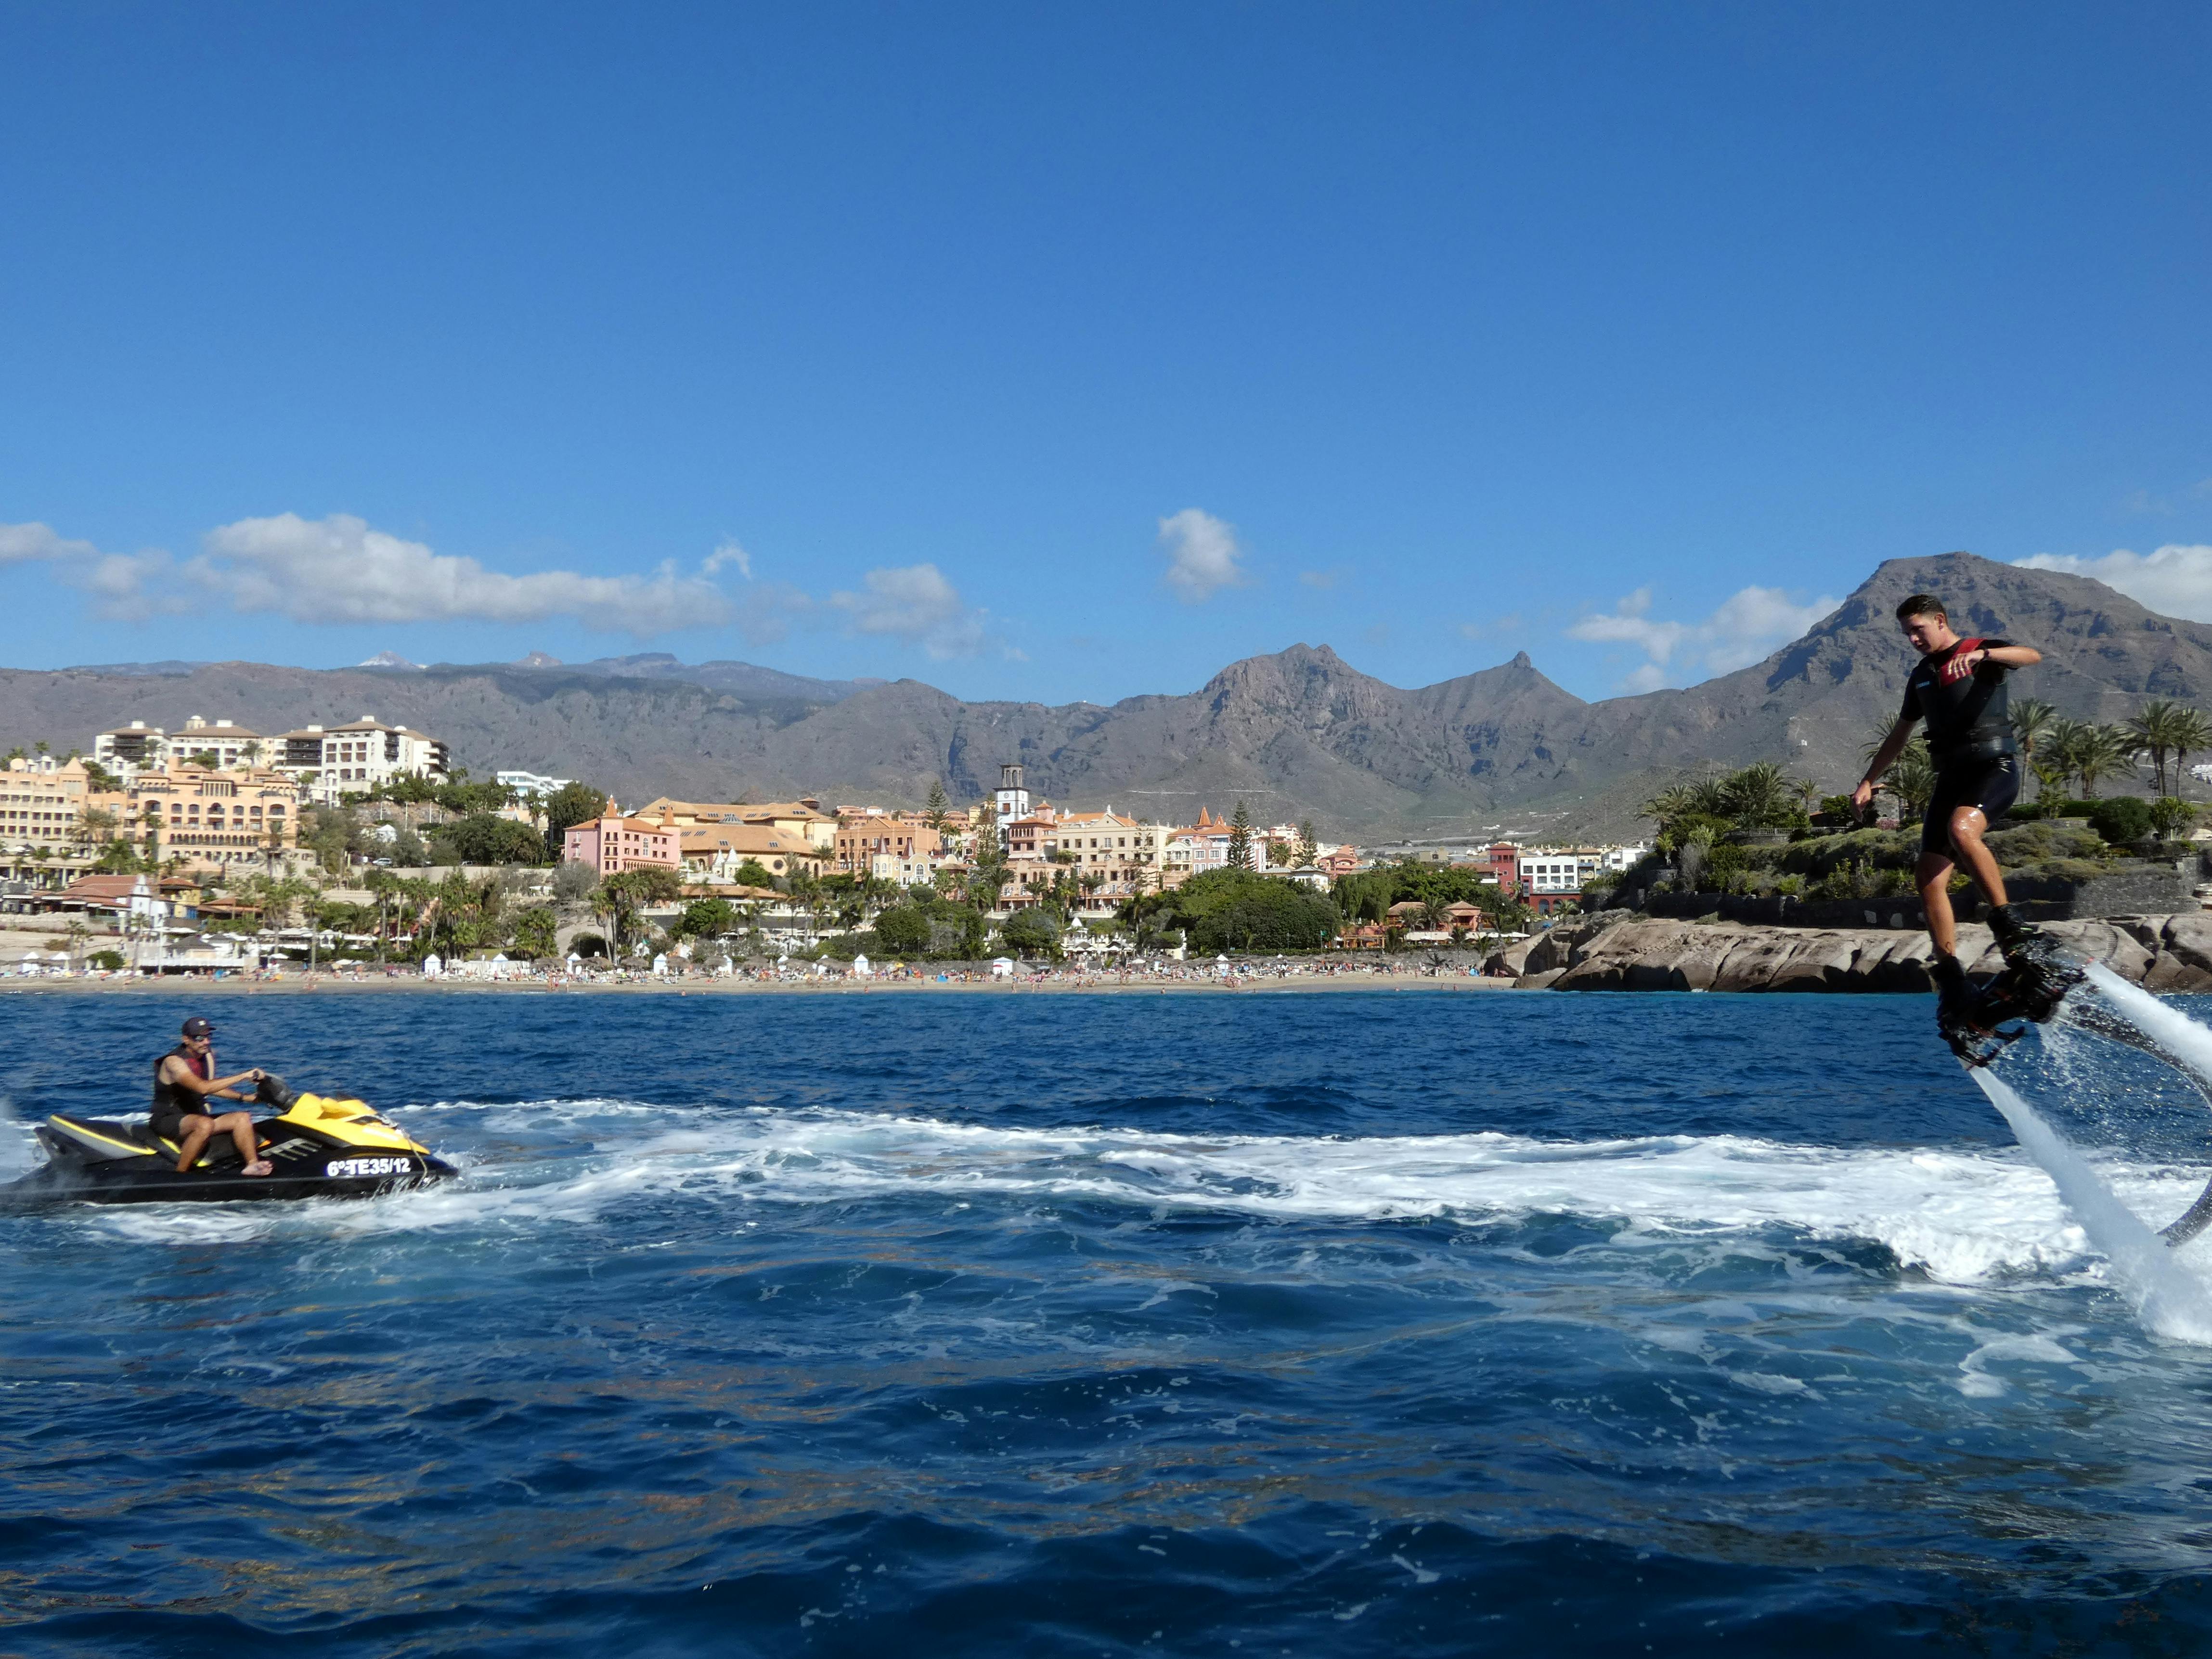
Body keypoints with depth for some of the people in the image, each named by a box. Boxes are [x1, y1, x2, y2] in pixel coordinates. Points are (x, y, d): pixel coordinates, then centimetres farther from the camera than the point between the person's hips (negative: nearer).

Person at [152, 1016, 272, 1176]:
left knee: (243, 1118, -6)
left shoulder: (208, 1055, 7)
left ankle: (253, 1164, -20)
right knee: (205, 1124, -37)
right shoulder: (174, 1061, -19)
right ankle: (179, 1174, -30)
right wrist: (244, 1076, -34)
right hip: (167, 1120, -8)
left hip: (197, 1116, 9)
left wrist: (245, 1097, 8)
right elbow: (202, 1087, -34)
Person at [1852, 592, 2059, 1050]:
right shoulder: (1921, 675, 20)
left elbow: (2032, 655, -20)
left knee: (1961, 829, -37)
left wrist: (1982, 654, -35)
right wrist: (1868, 781, 27)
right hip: (1952, 775, 7)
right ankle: (1951, 982, -6)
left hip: (1995, 766, -7)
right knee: (1930, 877, -8)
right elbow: (1900, 734, 30)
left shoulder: (1983, 651, 1)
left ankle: (2011, 928, -30)